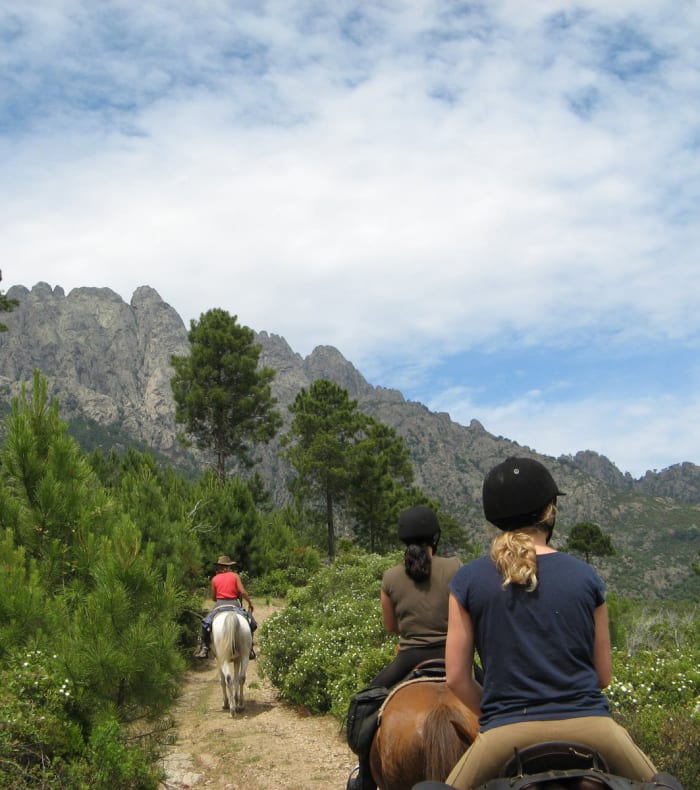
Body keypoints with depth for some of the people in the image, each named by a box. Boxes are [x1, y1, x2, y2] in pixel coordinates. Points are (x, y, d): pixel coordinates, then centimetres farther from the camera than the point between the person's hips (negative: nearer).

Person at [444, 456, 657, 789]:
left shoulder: (468, 580, -2)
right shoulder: (584, 575, 1)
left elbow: (457, 677, 0)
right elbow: (603, 674, 8)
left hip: (507, 733, -1)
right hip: (590, 725, 1)